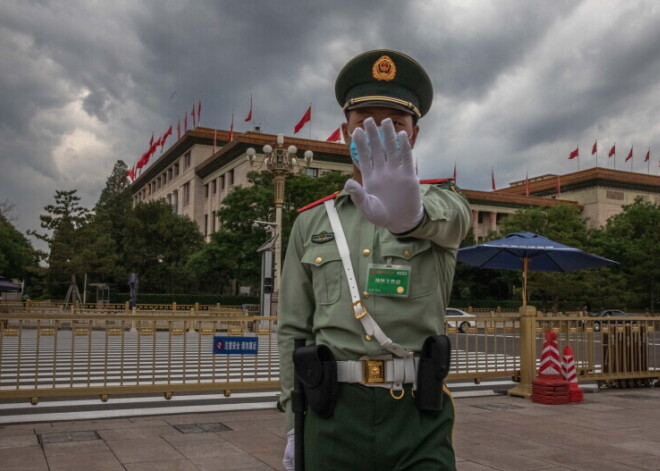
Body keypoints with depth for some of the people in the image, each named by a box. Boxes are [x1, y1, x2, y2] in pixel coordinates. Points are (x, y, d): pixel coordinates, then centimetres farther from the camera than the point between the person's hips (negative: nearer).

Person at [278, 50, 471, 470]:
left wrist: (410, 212, -44)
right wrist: (294, 425, 7)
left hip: (419, 419, -1)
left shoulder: (440, 202, 5)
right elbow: (294, 330, 12)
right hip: (333, 419, 2)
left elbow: (449, 217, -22)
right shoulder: (311, 223, 10)